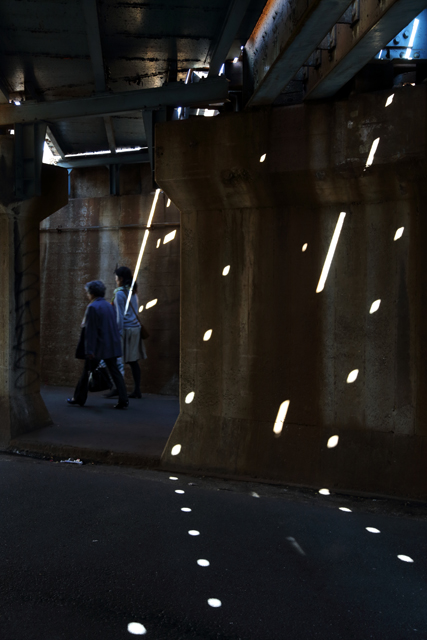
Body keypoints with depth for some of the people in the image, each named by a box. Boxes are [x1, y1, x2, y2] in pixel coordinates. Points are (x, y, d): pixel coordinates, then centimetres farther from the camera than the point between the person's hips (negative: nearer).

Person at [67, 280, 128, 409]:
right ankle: (123, 399, 1)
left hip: (98, 346, -6)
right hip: (111, 346, 7)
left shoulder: (92, 307, -14)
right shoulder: (108, 305, 9)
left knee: (87, 372, 8)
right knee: (115, 372, 6)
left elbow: (90, 330, -16)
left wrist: (89, 350, -16)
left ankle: (79, 398, 21)